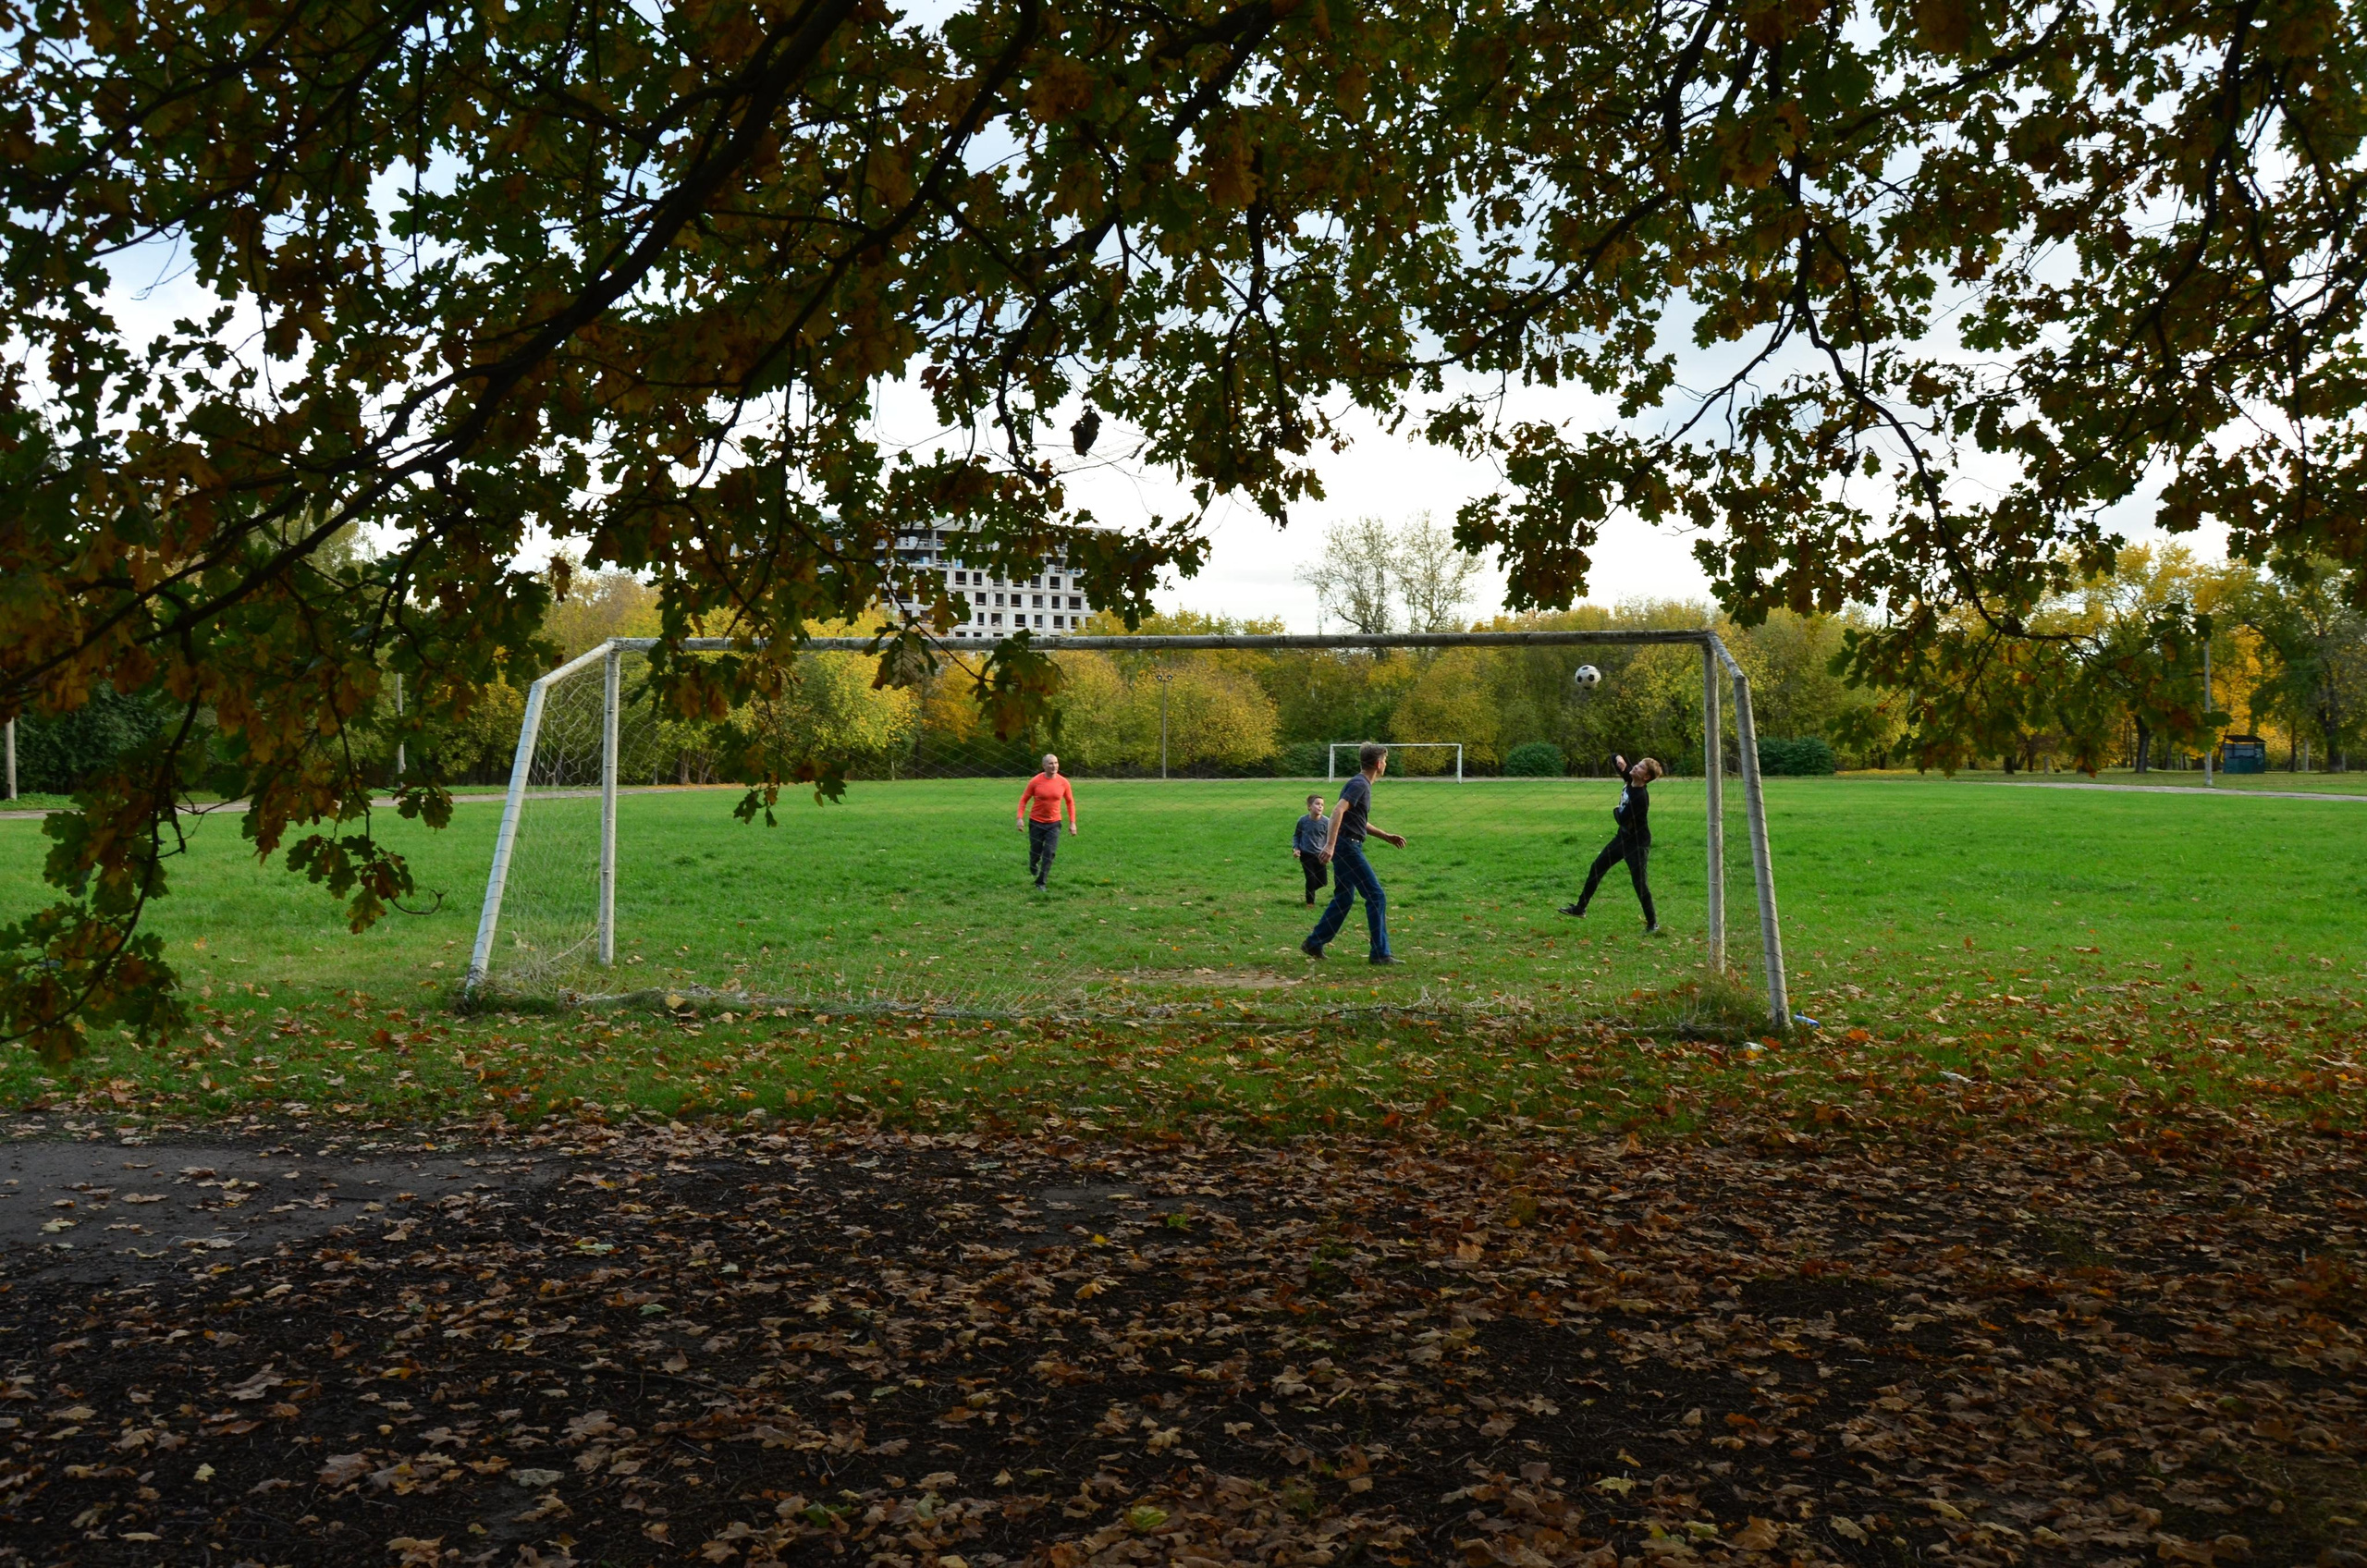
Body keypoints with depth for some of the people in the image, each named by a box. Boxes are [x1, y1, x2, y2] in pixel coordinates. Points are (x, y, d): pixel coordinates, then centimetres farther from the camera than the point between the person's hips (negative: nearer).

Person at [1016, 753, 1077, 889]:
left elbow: (1070, 802, 6)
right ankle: (1033, 866, 45)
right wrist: (1020, 817, -11)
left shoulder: (1063, 782, -4)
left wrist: (1072, 823, 3)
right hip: (1036, 822, -1)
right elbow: (1024, 799, -1)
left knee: (1049, 854, -10)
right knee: (1035, 852, 9)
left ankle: (1041, 883, -1)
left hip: (1054, 823, 1)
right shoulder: (1035, 781, -9)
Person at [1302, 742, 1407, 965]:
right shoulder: (1359, 784, -13)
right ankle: (1380, 953, -5)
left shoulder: (1363, 785, 18)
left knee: (1344, 898, 17)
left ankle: (1314, 944, 22)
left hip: (1347, 847, 10)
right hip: (1347, 845, -10)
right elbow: (1339, 811, -25)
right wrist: (1330, 845, -33)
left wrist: (1386, 836, 27)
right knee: (1376, 896, -7)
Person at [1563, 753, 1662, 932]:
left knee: (1639, 882, -6)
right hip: (1623, 837, 10)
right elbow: (1614, 759, 6)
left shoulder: (1640, 797, -29)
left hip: (1638, 843, -10)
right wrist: (1619, 760, -18)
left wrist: (1616, 810, -6)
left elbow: (1622, 819, -28)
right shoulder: (1630, 779, -5)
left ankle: (1652, 924, 8)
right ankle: (1580, 908, 25)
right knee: (1596, 868, 14)